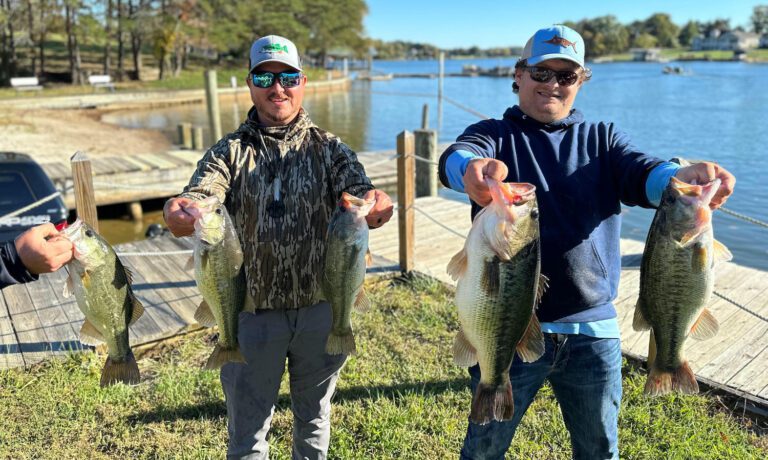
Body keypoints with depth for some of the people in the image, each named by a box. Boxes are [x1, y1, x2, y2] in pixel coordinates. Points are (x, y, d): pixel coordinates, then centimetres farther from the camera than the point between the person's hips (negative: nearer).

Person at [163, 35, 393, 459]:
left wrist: (375, 206, -39)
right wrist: (179, 214, -41)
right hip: (252, 312, 0)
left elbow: (361, 198, -14)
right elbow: (196, 200, -17)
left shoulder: (328, 148, 0)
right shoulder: (229, 152, -1)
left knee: (314, 419, 22)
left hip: (321, 309, 1)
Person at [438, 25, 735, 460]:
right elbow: (455, 158, -21)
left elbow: (641, 172, -10)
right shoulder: (495, 134, 2)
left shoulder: (601, 138, 9)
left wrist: (682, 177, -34)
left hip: (593, 329, 3)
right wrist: (474, 168, -46)